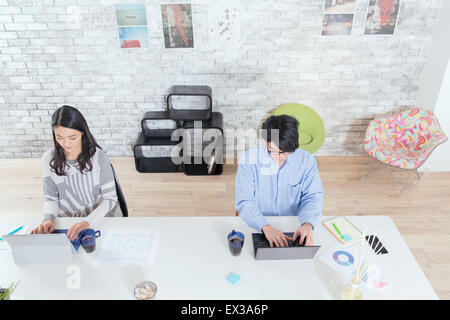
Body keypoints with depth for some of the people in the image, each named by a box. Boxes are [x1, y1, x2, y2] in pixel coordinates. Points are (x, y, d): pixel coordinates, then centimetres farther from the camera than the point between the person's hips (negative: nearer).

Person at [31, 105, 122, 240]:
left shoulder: (98, 156, -12)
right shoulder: (49, 159, -3)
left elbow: (110, 198, -11)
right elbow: (51, 197, 5)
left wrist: (89, 221, -26)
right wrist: (49, 218, -15)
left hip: (102, 218, -2)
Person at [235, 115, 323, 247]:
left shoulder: (306, 160, -3)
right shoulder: (248, 159, -10)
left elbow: (312, 198, -2)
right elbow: (244, 202, -14)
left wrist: (308, 224, -23)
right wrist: (266, 227, -30)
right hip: (257, 228, -3)